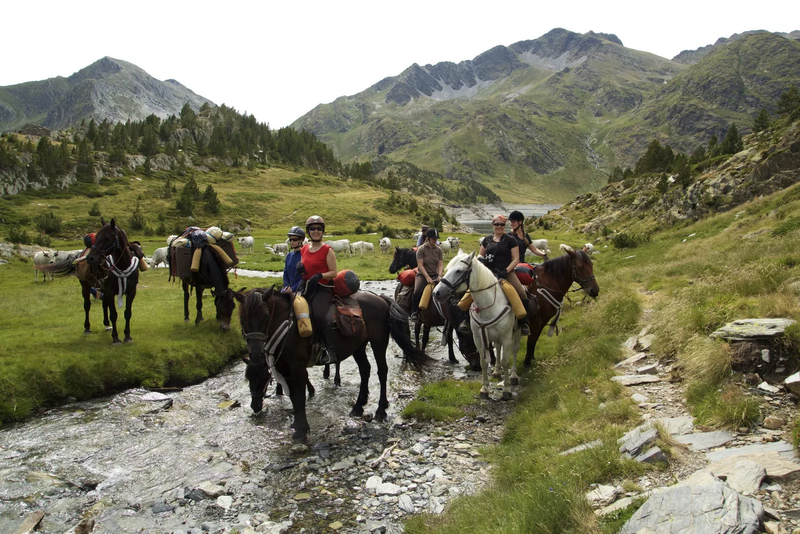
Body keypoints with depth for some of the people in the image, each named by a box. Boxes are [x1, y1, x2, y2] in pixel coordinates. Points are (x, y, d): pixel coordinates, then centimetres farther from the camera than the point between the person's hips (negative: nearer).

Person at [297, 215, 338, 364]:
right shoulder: (304, 249, 13)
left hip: (323, 288, -7)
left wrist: (319, 276, -23)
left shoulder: (327, 250, -5)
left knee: (319, 314, -28)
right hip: (307, 287, 7)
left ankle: (330, 351, -20)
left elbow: (333, 273, -7)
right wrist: (300, 268, 0)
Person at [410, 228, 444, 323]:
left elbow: (441, 264, 2)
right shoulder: (421, 249, -3)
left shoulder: (438, 250, 8)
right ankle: (414, 312, -12)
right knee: (417, 291, -30)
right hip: (422, 275, -3)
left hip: (435, 275, 3)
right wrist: (427, 277, -22)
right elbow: (420, 265, -11)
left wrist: (439, 275, -18)